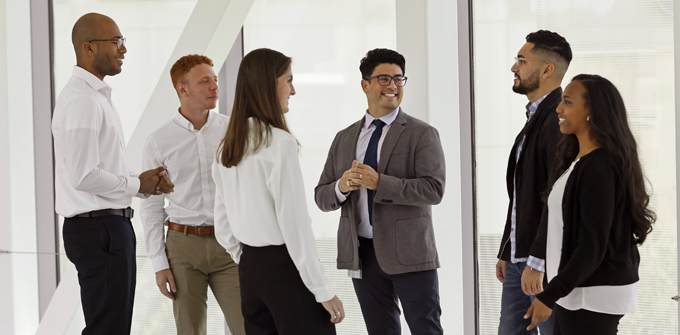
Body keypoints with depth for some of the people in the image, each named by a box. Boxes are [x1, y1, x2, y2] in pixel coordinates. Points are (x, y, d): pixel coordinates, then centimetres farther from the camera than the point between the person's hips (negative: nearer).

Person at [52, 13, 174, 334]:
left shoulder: (97, 96, 18)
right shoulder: (81, 100, -17)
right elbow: (84, 176, -24)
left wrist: (149, 182, 7)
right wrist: (137, 184, -10)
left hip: (111, 226, 11)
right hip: (97, 229, -11)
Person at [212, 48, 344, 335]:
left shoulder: (227, 148, 10)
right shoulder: (279, 142, -14)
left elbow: (223, 228, 14)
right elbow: (295, 224, -17)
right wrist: (324, 290, -13)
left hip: (249, 268, 8)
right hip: (285, 268, -8)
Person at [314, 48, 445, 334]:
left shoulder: (422, 134, -1)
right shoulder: (344, 139, 13)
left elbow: (434, 189, -14)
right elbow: (321, 197, 11)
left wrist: (380, 183, -21)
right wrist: (341, 187, -12)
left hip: (408, 251, -4)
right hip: (362, 254, 4)